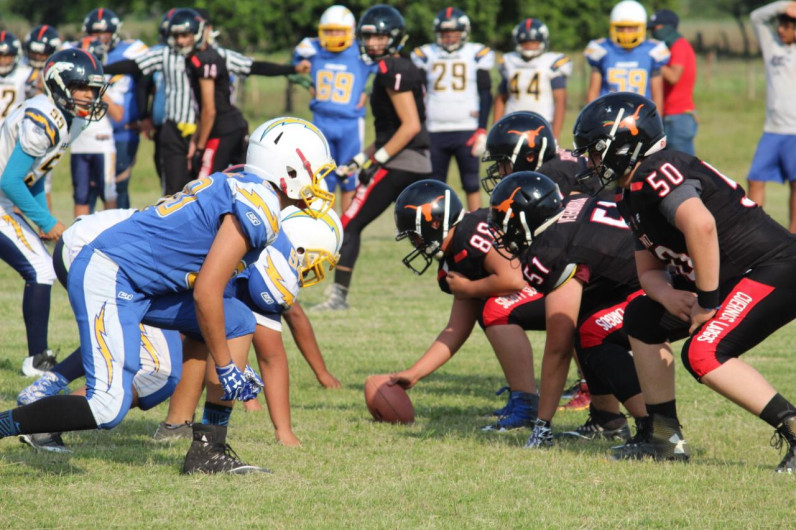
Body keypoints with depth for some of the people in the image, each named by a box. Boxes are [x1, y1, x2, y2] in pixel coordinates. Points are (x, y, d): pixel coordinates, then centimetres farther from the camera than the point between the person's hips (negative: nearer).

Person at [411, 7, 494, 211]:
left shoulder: (477, 55, 2)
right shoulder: (425, 56, 6)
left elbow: (485, 95, 3)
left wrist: (482, 131, -4)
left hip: (467, 132, -2)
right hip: (435, 132, 2)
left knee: (471, 185, -2)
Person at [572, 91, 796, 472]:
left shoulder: (655, 173, -18)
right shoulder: (633, 196, 13)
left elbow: (700, 225, -35)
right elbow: (648, 270, 16)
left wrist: (708, 302, -27)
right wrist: (668, 295, -9)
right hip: (734, 279, 11)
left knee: (704, 353, -24)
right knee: (642, 317, 14)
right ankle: (664, 436, 17)